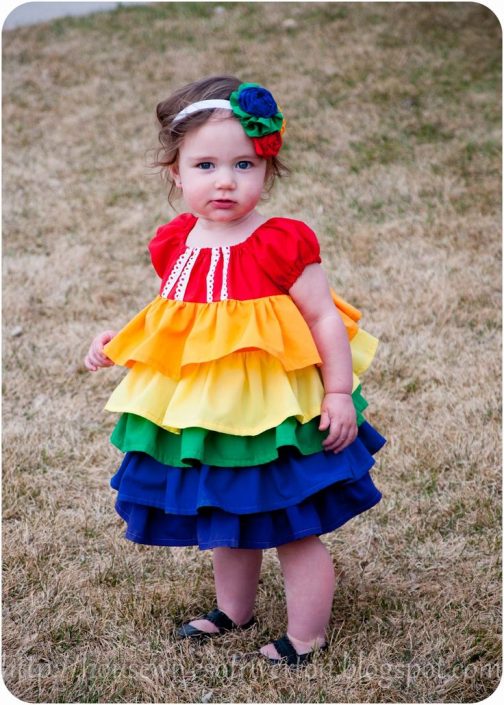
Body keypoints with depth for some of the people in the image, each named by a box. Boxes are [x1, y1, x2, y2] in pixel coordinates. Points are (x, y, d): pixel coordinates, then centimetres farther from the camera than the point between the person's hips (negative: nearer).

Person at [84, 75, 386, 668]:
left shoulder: (282, 245, -16)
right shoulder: (174, 244, 0)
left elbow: (325, 318, -12)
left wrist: (339, 394, -15)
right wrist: (117, 341, 3)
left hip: (272, 415, -6)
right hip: (199, 415, 6)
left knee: (294, 530, 7)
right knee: (223, 522, 24)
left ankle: (305, 639, 23)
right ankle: (233, 612, 46)